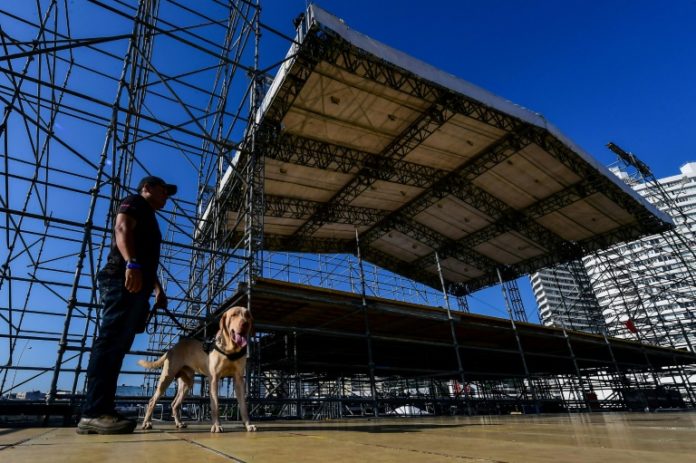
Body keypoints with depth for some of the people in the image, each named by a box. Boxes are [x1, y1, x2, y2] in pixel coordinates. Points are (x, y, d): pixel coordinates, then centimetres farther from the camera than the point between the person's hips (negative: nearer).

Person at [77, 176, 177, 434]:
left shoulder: (148, 218, 34)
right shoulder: (135, 202, 8)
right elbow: (122, 228, -12)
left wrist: (158, 288, 24)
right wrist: (131, 264, -27)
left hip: (136, 285, 10)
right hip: (124, 280, -10)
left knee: (116, 346, 3)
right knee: (111, 343, -16)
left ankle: (98, 412, 4)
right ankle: (95, 413, -18)